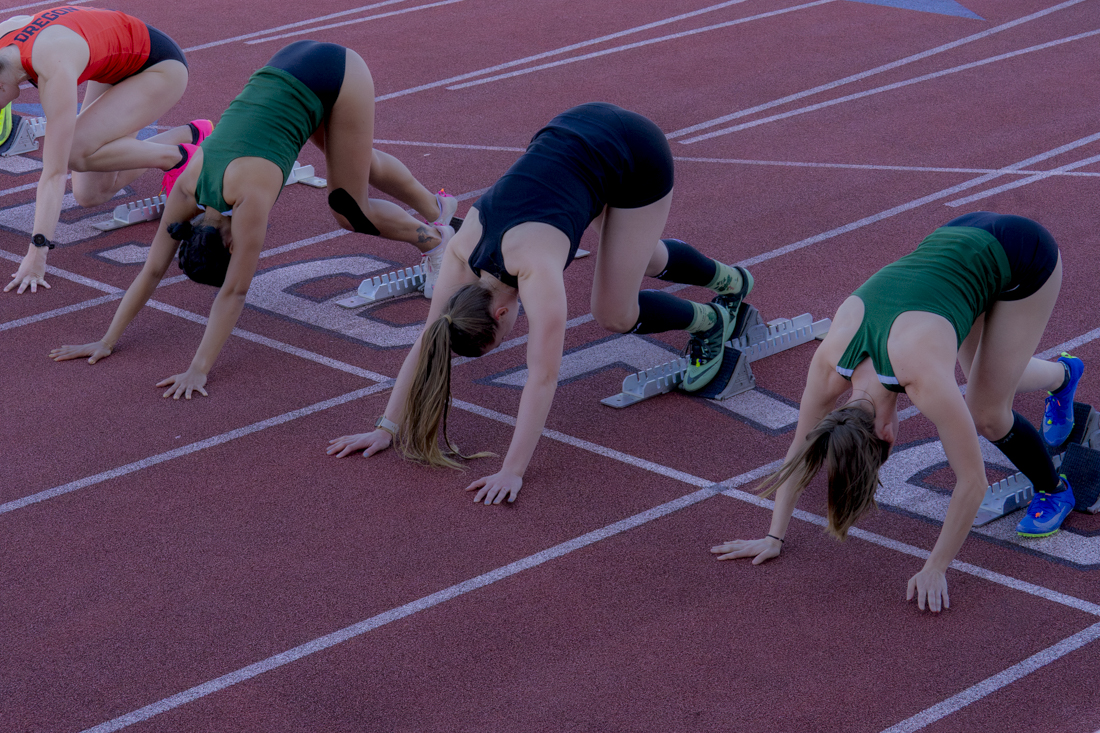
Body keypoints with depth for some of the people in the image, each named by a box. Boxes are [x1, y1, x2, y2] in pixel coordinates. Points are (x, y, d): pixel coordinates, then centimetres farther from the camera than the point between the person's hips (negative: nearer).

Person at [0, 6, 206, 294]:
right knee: (90, 195, 4)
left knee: (74, 152, -29)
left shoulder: (54, 73, -39)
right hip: (119, 65, 8)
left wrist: (36, 254, -43)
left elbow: (55, 172, -41)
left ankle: (178, 157, -6)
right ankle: (191, 135, 21)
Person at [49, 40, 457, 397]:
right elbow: (153, 269, -6)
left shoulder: (251, 194, -31)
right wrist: (107, 341, -6)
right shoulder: (189, 188, -14)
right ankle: (435, 208, 51)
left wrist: (199, 370, -26)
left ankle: (431, 235, 25)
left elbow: (235, 291, -28)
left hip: (336, 72, -5)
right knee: (364, 167, 27)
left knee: (349, 213, 1)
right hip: (283, 72, 5)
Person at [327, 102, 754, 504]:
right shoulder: (462, 253, -17)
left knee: (613, 314, -2)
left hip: (637, 155, -6)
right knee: (641, 261, 29)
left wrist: (512, 472, -34)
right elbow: (427, 341, -9)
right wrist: (386, 427, -10)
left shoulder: (536, 268, -34)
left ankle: (712, 321, 23)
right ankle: (730, 280, 56)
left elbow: (543, 377, -34)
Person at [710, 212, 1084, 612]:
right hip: (958, 239, 6)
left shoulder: (923, 378, -36)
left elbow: (972, 482, -26)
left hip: (1024, 255, -6)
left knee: (987, 413, -6)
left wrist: (935, 568, -19)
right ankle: (1063, 373, 56)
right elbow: (801, 448, -4)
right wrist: (774, 536, 0)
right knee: (987, 384, 24)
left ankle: (1053, 490, 22)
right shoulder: (830, 361, -20)